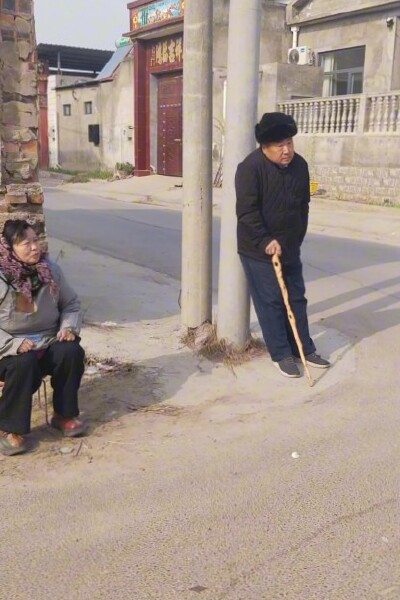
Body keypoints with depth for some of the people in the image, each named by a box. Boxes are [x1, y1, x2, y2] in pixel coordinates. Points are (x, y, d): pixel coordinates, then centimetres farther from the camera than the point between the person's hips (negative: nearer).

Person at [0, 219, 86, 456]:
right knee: (24, 364, -35)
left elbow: (72, 304, 10)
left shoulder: (51, 270, -2)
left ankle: (64, 414, -4)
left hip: (49, 343, 4)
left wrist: (69, 327, -10)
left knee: (72, 352, -24)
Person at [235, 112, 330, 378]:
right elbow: (246, 211, -20)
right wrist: (266, 241, -24)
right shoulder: (251, 167, -16)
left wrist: (296, 240, 11)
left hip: (290, 247, 6)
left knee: (296, 298, 13)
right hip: (258, 249, -6)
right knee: (270, 302, 0)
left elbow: (303, 206, 12)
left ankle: (304, 349, 25)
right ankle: (282, 354, 13)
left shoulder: (300, 165, 3)